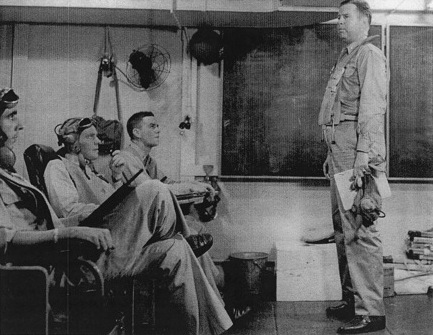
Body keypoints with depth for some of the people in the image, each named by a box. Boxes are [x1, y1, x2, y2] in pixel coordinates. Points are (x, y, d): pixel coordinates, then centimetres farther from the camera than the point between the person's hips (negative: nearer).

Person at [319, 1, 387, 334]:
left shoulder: (370, 55, -4)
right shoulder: (346, 57, 23)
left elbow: (372, 110, -16)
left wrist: (364, 158, -24)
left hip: (358, 154, -10)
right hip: (340, 150, 10)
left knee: (360, 230, -9)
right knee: (343, 228, 12)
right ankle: (352, 300, 23)